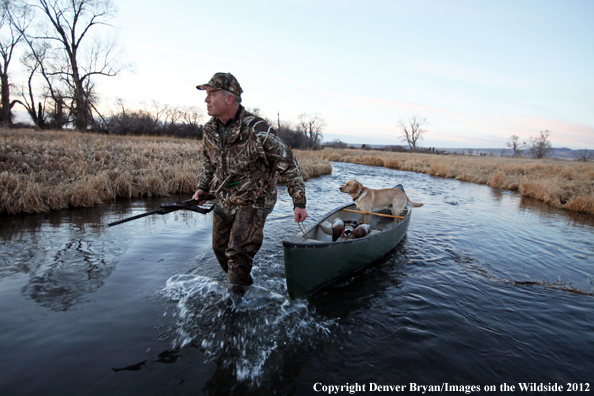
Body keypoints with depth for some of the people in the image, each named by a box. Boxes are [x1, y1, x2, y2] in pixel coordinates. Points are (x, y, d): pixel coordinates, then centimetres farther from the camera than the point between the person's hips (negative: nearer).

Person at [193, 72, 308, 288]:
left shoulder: (256, 130, -26)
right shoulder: (210, 129, -3)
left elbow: (289, 165, -19)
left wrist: (299, 203, -19)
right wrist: (202, 188, 11)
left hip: (253, 202, -7)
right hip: (224, 201, 8)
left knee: (238, 253, -13)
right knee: (220, 248, 18)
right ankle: (245, 283, 43)